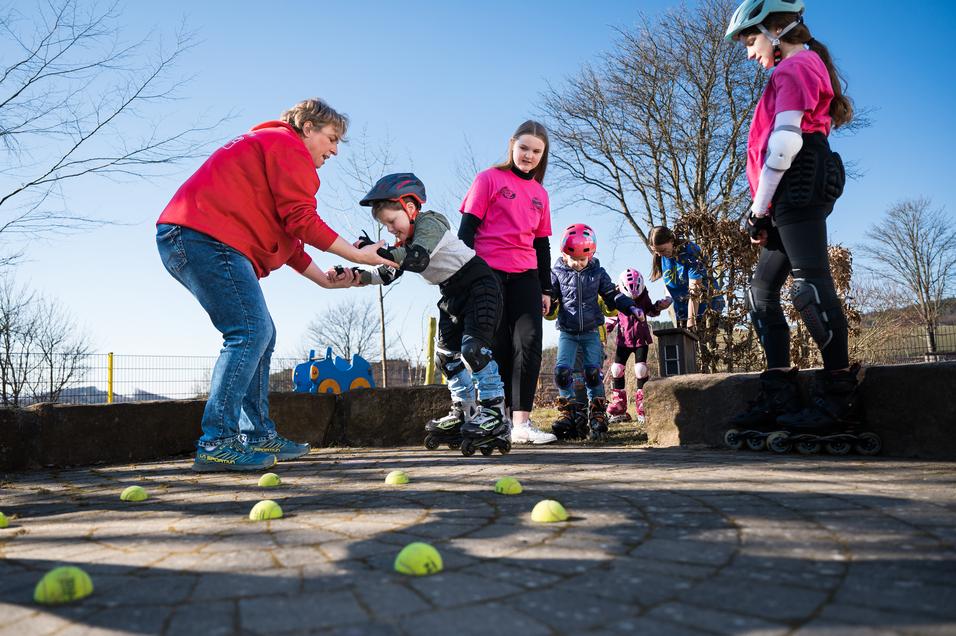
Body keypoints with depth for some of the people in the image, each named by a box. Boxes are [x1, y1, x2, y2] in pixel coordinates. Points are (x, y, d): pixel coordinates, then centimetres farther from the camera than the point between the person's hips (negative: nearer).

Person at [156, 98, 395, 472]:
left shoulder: (266, 145, 31)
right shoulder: (287, 146, -1)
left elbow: (287, 238, 23)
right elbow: (301, 220, -12)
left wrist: (323, 279, 14)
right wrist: (358, 255, -5)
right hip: (205, 235, -11)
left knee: (261, 334, 11)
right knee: (251, 332, -15)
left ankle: (258, 436, 13)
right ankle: (217, 444, -16)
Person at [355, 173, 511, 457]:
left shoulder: (430, 223, -19)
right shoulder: (406, 241, 9)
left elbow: (418, 259, -36)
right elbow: (387, 274, 3)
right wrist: (358, 277, -13)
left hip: (478, 283, -10)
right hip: (453, 294, 10)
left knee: (474, 347, -21)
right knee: (447, 353, 8)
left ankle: (494, 413, -16)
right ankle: (465, 413, 16)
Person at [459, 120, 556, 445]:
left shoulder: (540, 194, 18)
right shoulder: (489, 179, 4)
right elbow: (467, 228, 0)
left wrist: (545, 289, 16)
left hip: (525, 276, 4)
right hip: (489, 272, -4)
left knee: (530, 342, -9)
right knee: (498, 347, -3)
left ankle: (522, 423, -8)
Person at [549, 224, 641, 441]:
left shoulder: (597, 273, 3)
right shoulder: (558, 272, 0)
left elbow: (612, 296, 8)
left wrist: (631, 308, -5)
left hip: (591, 331, 0)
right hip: (567, 332, 0)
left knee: (593, 372, -8)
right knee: (562, 370, -12)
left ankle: (597, 414, 6)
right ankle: (568, 413, 2)